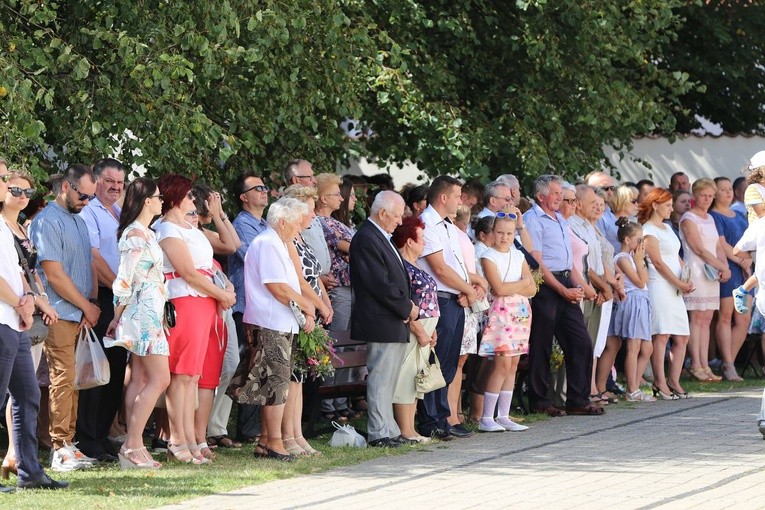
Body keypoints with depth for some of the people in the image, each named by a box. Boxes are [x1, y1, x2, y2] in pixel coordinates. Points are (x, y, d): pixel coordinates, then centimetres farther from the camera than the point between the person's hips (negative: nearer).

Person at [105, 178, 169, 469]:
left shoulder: (145, 233, 16)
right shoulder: (136, 235, -14)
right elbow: (124, 280, -15)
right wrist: (117, 318, -7)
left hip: (149, 313, 10)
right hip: (144, 313, -10)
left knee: (139, 379, 6)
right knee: (160, 378, -11)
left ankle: (133, 447, 5)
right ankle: (132, 445, -13)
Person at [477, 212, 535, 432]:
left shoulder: (518, 256, 13)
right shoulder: (489, 256, -4)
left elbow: (532, 289, 6)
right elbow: (499, 289, -15)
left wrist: (510, 289, -9)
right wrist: (523, 283, -3)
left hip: (521, 312, 6)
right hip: (501, 311, -6)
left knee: (513, 365, 4)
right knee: (503, 363, -13)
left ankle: (504, 416, 8)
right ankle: (486, 418, -10)